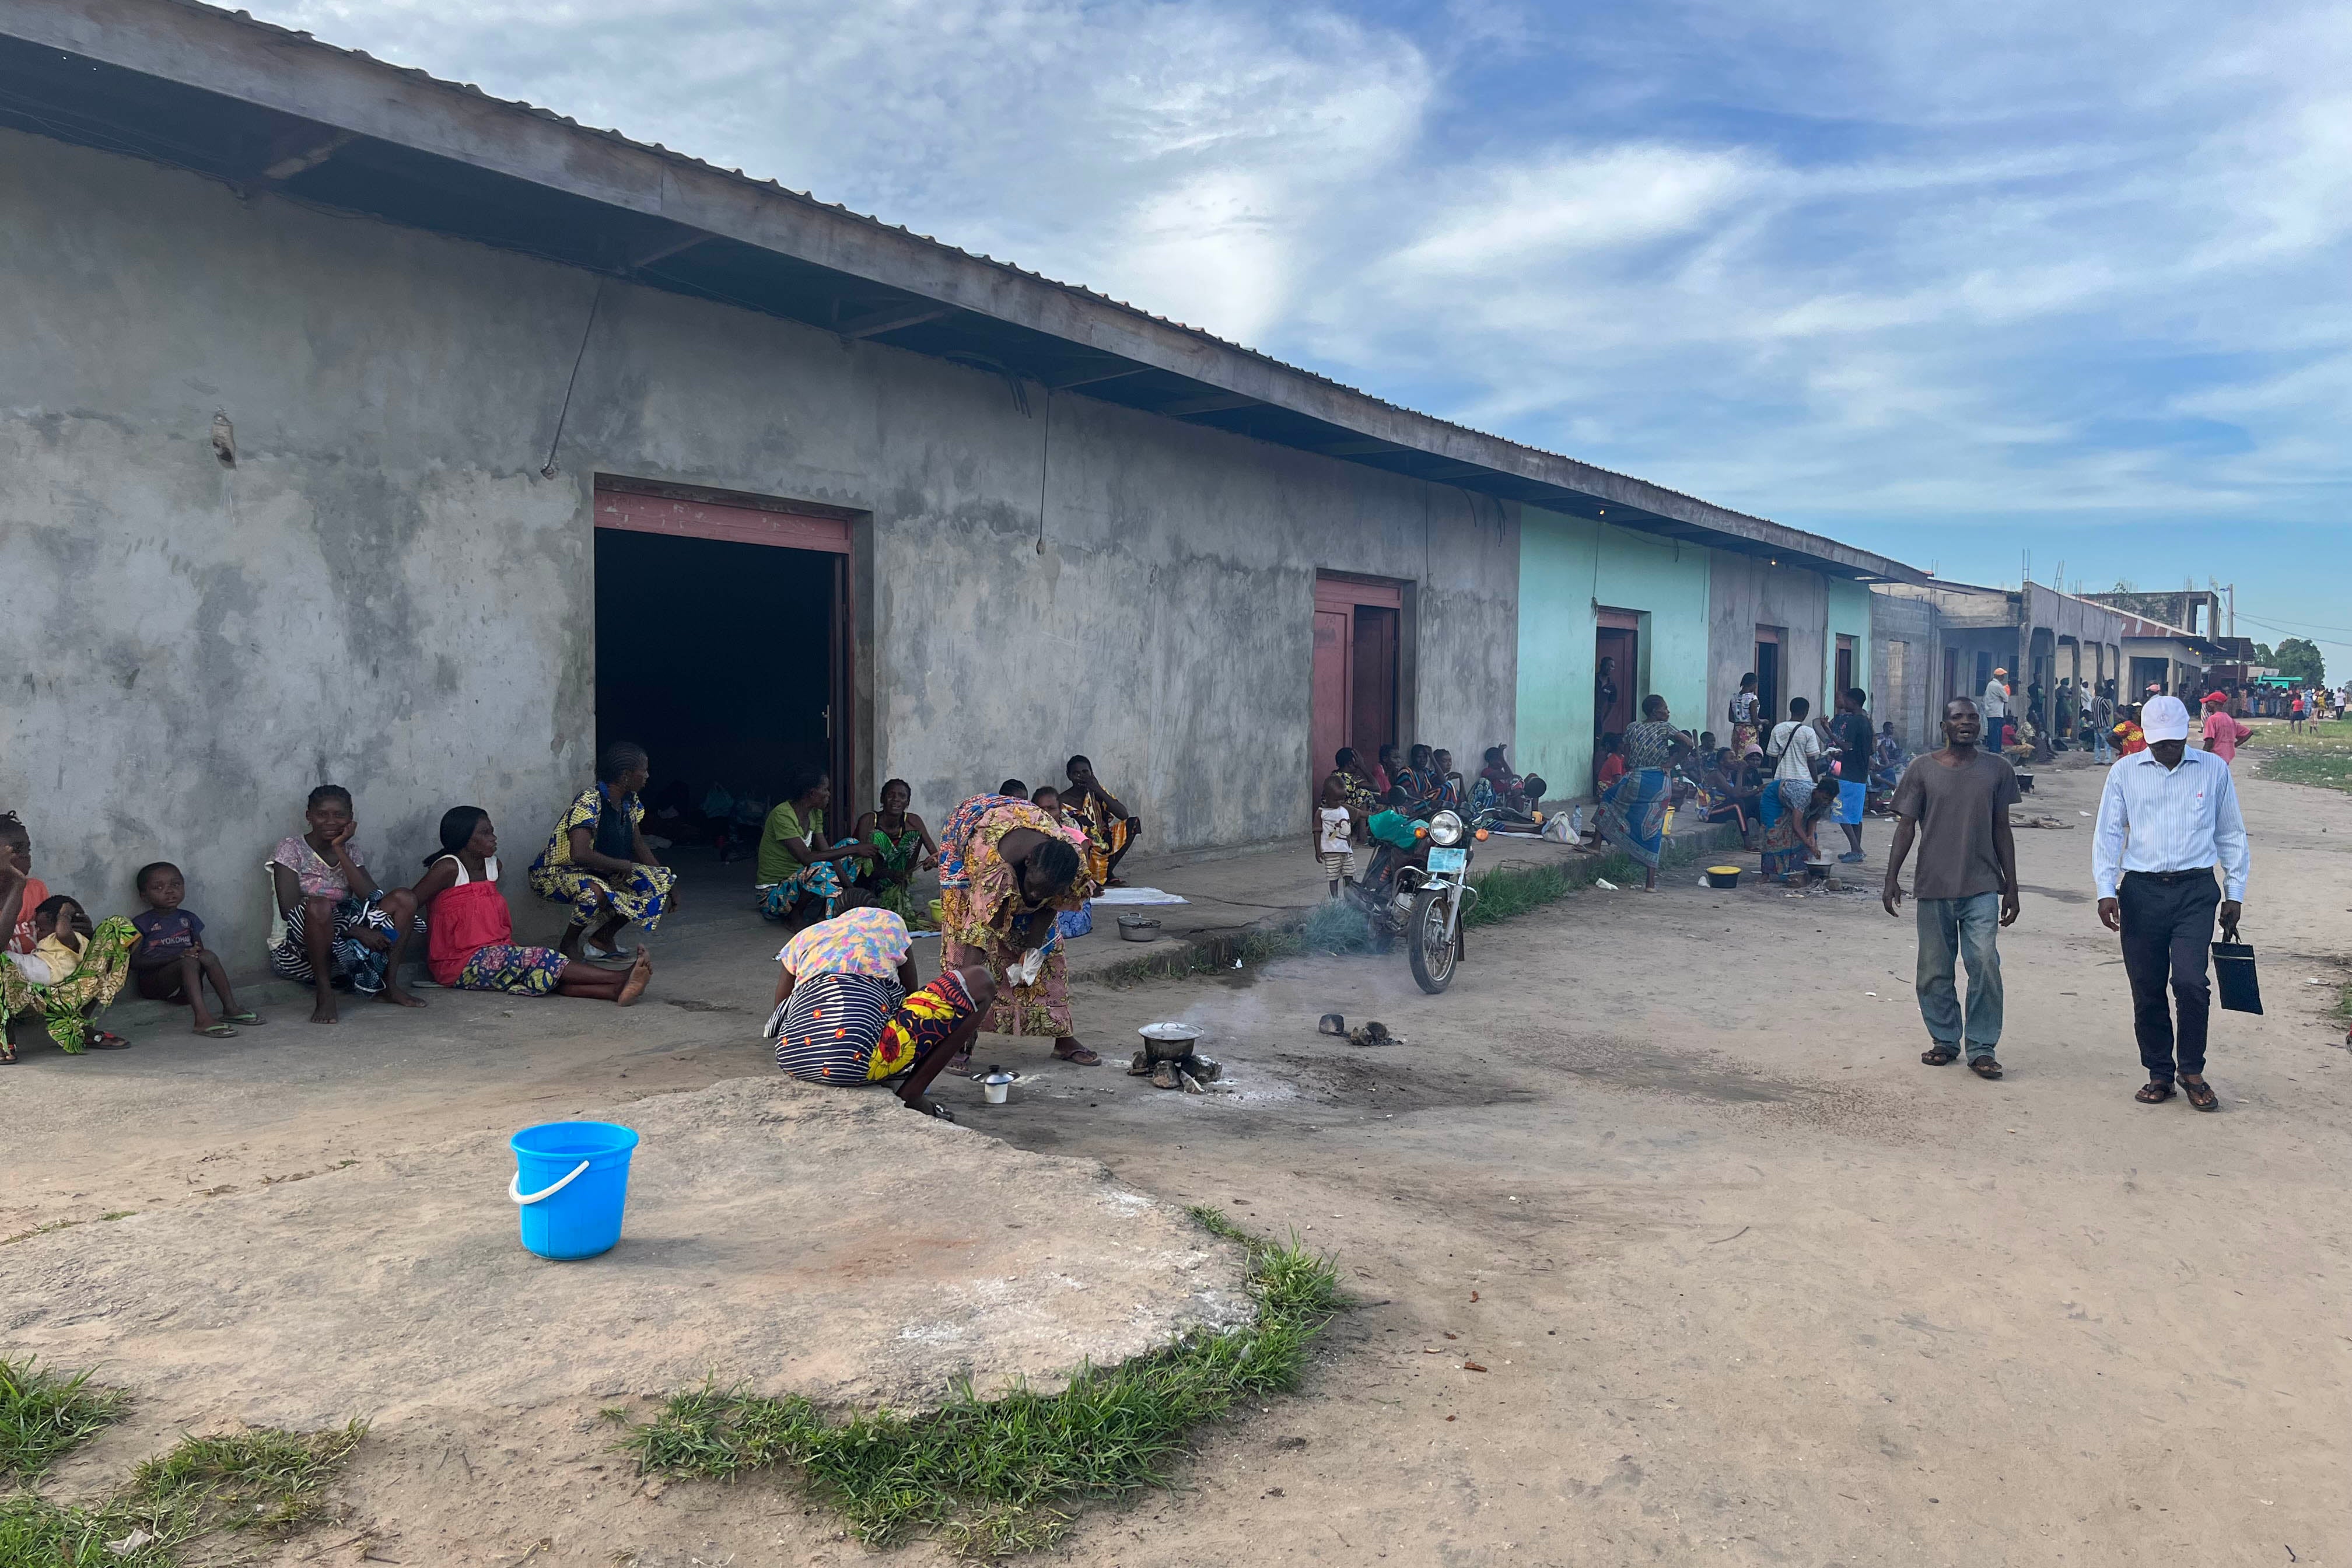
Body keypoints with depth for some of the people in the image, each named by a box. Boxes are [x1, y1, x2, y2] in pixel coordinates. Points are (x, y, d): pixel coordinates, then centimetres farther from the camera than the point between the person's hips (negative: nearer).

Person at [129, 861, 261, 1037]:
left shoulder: (188, 918, 16)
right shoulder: (141, 923, 0)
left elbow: (200, 948, 16)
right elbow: (135, 962, -10)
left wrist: (198, 952, -12)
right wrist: (177, 957, -21)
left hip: (184, 983, 5)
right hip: (152, 981, -5)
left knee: (208, 956, -23)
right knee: (189, 963, -33)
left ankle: (230, 1008, -24)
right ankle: (202, 1019, -48)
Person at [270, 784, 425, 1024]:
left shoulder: (350, 851, 12)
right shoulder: (291, 848, -3)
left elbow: (373, 898, -6)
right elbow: (290, 910, -16)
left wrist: (339, 850, -9)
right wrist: (356, 931, -23)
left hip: (345, 948, 5)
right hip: (298, 951, -5)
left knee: (403, 899, -12)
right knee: (319, 905, -37)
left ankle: (389, 985, -9)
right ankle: (325, 994, -24)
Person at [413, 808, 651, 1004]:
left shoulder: (493, 865, 13)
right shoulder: (449, 869, -10)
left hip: (494, 955, 6)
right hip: (460, 965, -6)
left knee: (545, 975, -22)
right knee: (541, 961, -25)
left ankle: (616, 990, -46)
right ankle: (620, 977, -35)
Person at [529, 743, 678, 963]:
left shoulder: (630, 802, 0)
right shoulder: (589, 802, -27)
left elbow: (638, 845, 12)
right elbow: (580, 854, -38)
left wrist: (667, 882, 7)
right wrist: (622, 865, -25)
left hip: (601, 872, 9)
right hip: (555, 873, -9)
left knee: (659, 884, -4)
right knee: (595, 893, -40)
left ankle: (604, 937, 8)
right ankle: (568, 945, -11)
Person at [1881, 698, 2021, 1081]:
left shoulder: (1997, 769, 5)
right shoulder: (1922, 769, 2)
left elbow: (2002, 829, 10)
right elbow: (1906, 826, 3)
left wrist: (2011, 886, 9)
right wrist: (1892, 878, -4)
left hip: (1982, 887, 0)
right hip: (1933, 887, 0)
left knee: (1985, 965, -10)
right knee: (1935, 971, 7)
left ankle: (1982, 1048, 1)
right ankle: (1945, 1040, 23)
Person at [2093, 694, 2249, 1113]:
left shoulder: (2214, 769, 7)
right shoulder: (2125, 772, 6)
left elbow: (2231, 834, 13)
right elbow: (2107, 834, 5)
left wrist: (2235, 891, 9)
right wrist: (2106, 890, -5)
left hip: (2195, 891, -1)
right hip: (2141, 892, 1)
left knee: (2190, 981, -14)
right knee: (2147, 991, 4)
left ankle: (2191, 1070, 7)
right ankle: (2160, 1074, 18)